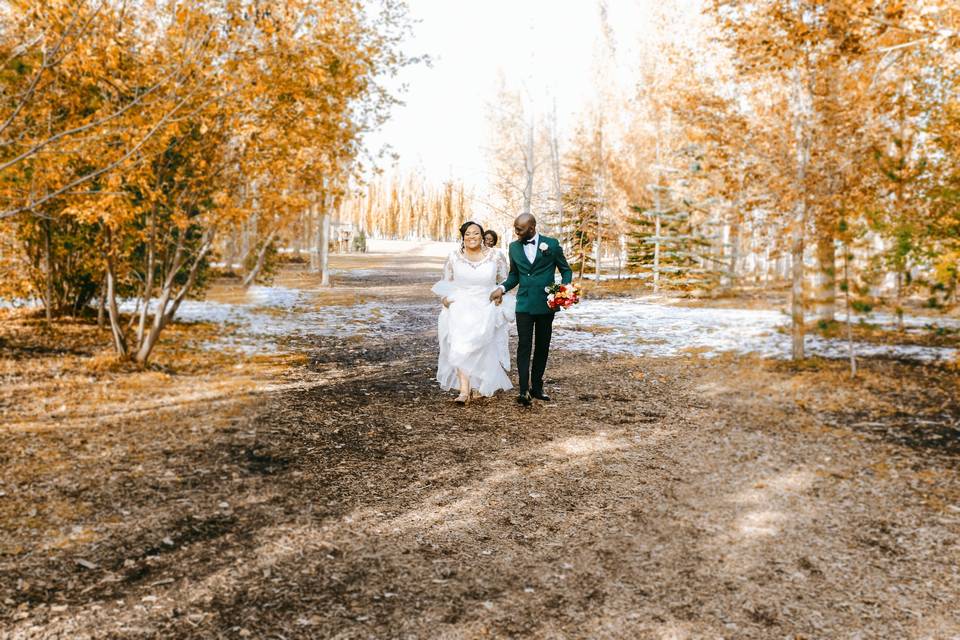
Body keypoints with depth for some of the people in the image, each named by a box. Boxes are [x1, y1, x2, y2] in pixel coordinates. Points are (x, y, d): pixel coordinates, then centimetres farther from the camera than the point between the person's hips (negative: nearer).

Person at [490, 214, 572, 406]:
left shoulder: (552, 245, -2)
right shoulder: (514, 247, 7)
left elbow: (566, 270, 6)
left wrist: (564, 288, -12)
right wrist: (502, 288, -1)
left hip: (546, 305, -1)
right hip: (524, 305, 1)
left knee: (542, 347, 8)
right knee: (524, 345, -10)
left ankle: (536, 387, 19)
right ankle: (524, 390, -13)